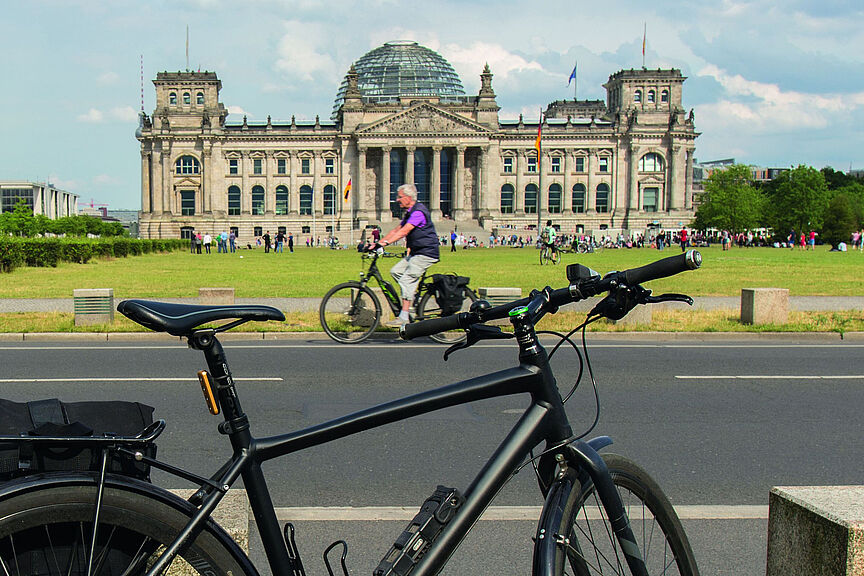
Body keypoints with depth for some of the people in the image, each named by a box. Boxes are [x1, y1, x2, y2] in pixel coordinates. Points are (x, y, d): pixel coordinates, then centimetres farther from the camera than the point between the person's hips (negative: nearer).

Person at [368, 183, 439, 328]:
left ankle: (403, 318, -16)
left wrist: (384, 243, -36)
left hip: (426, 253, -10)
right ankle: (413, 295, 13)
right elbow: (396, 230, 15)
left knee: (406, 280, -16)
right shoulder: (409, 213, 15)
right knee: (396, 271, 3)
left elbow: (403, 232, -29)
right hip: (415, 252, 10)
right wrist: (377, 243, 7)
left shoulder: (419, 212, -18)